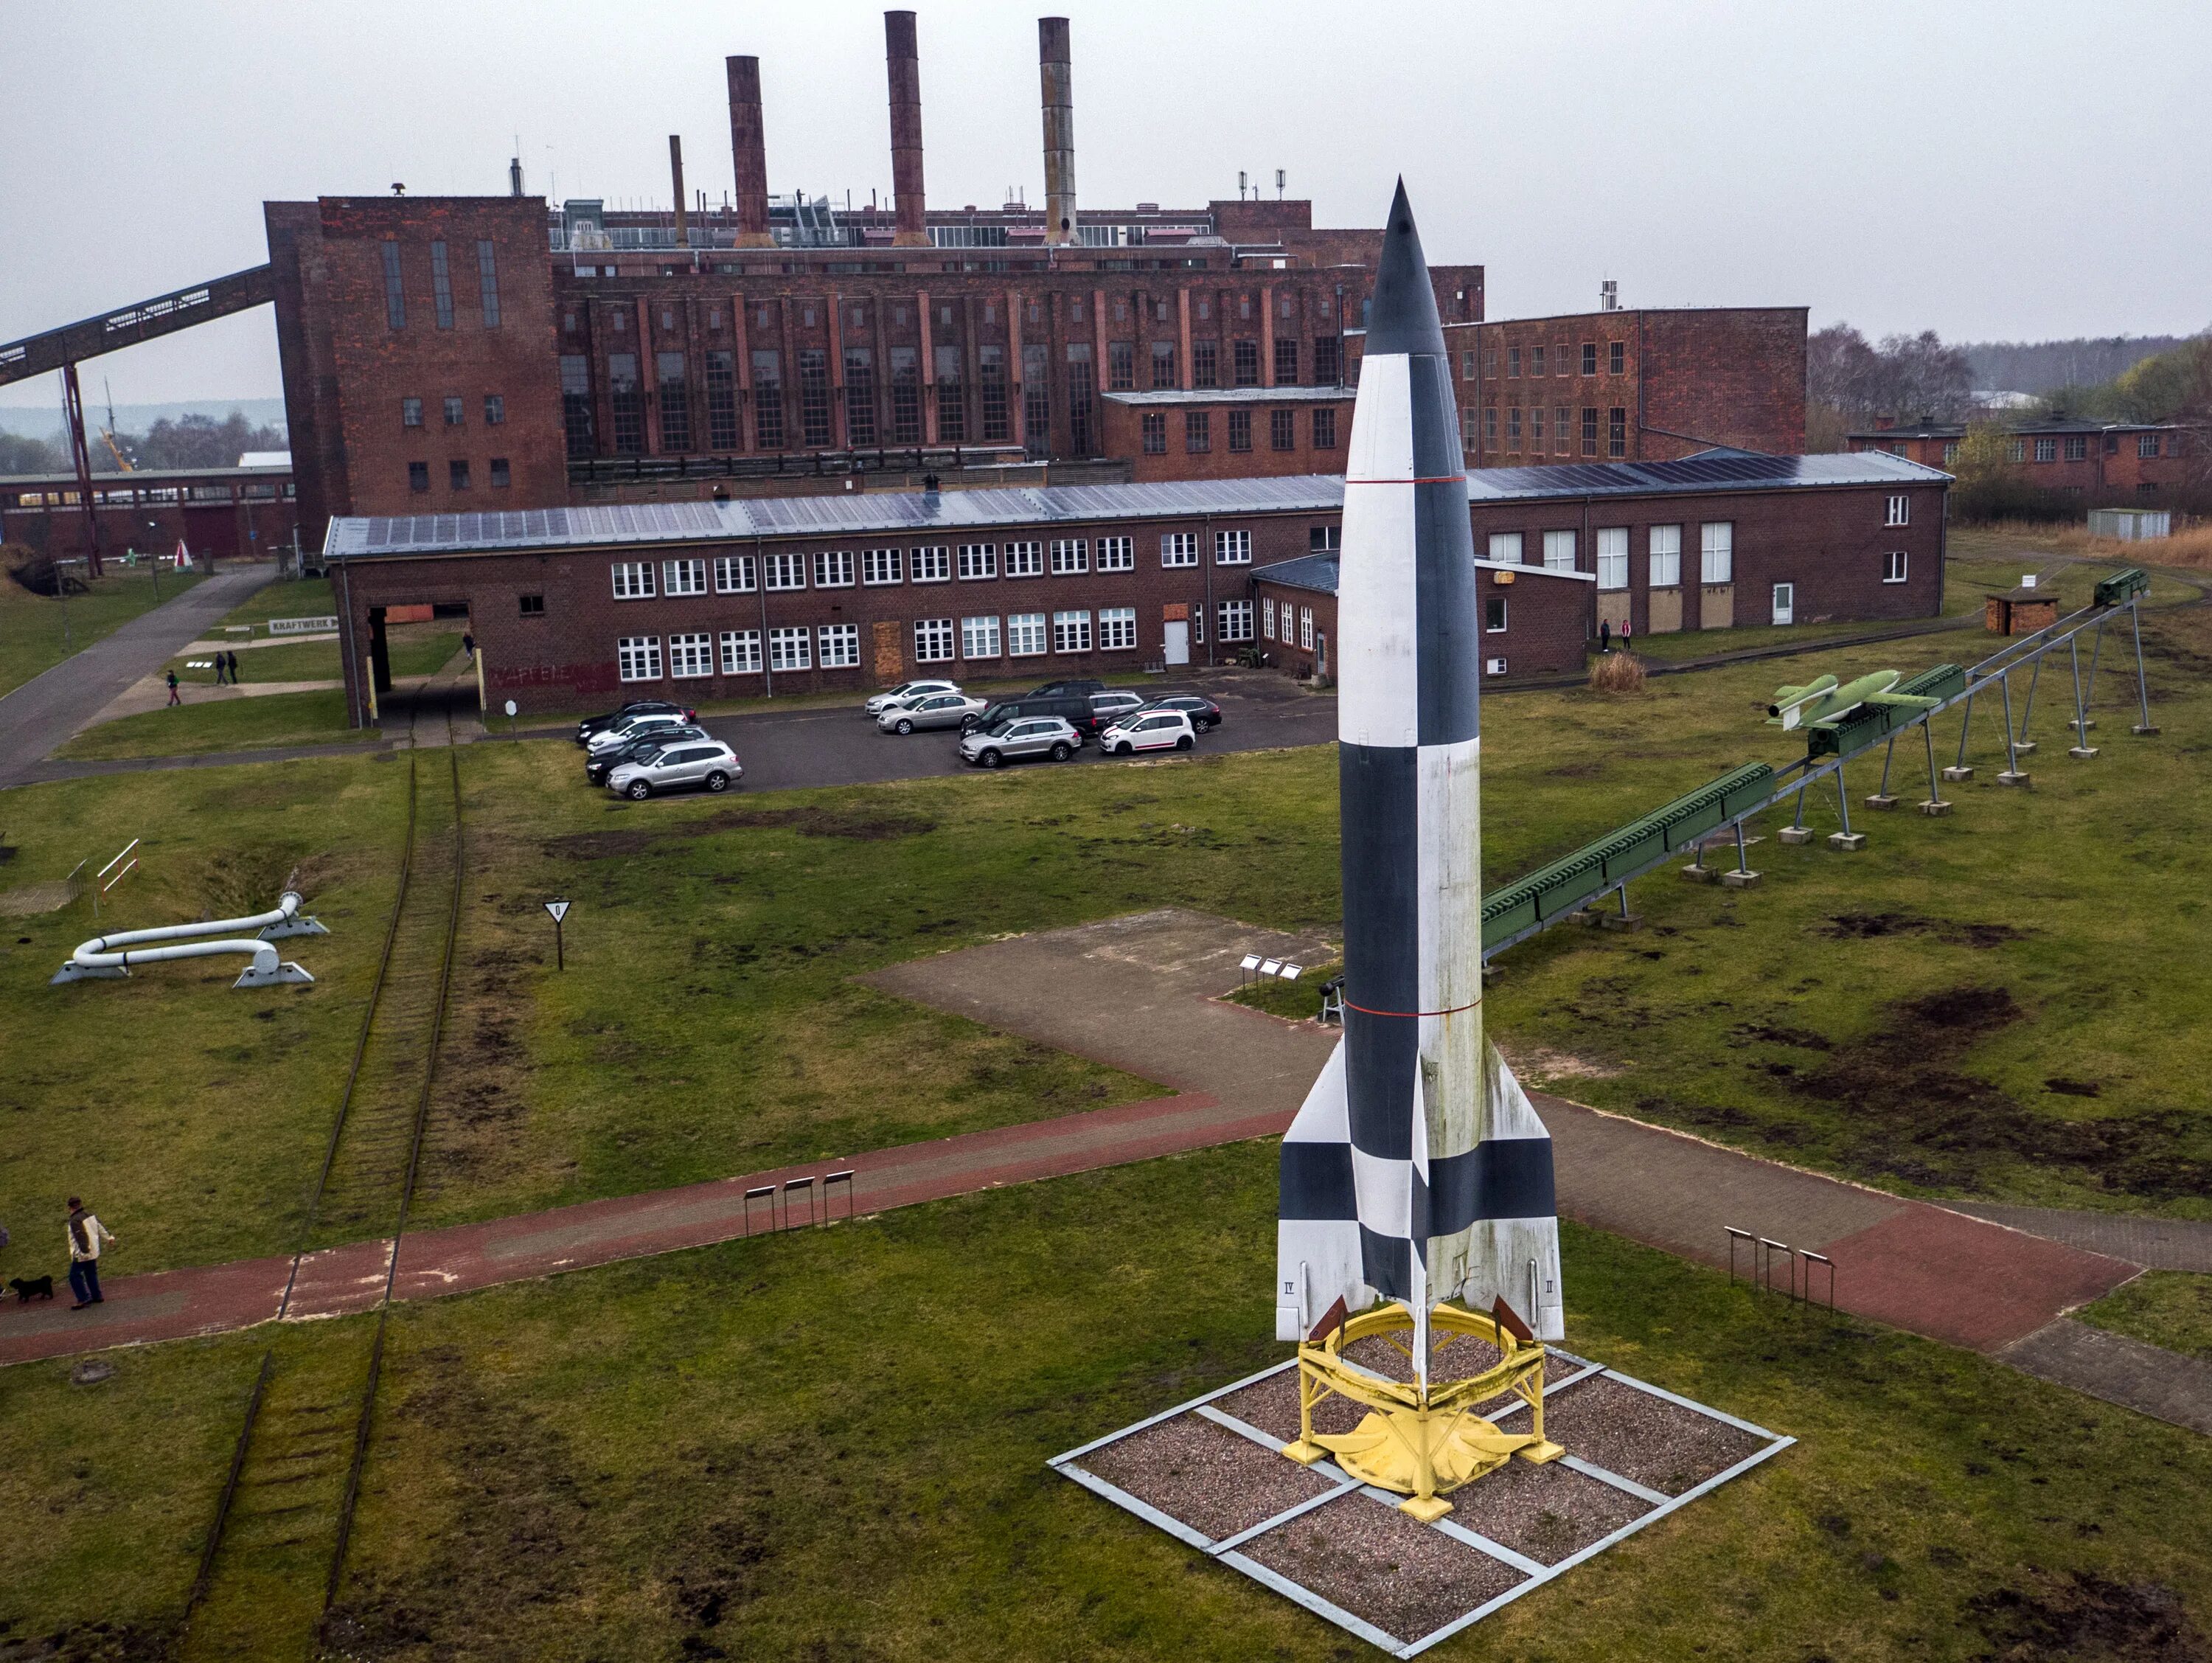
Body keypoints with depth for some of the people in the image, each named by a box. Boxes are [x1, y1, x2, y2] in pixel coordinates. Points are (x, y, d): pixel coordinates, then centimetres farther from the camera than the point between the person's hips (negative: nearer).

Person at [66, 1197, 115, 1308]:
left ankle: (83, 1299, -5)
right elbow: (100, 1227, 18)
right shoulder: (90, 1216, 6)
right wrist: (108, 1238, 31)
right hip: (94, 1252, 9)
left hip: (82, 1255, -9)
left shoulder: (75, 1221, -21)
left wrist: (84, 1250, -27)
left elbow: (81, 1236, -27)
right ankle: (96, 1296, 26)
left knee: (75, 1276, -3)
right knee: (92, 1274, 20)